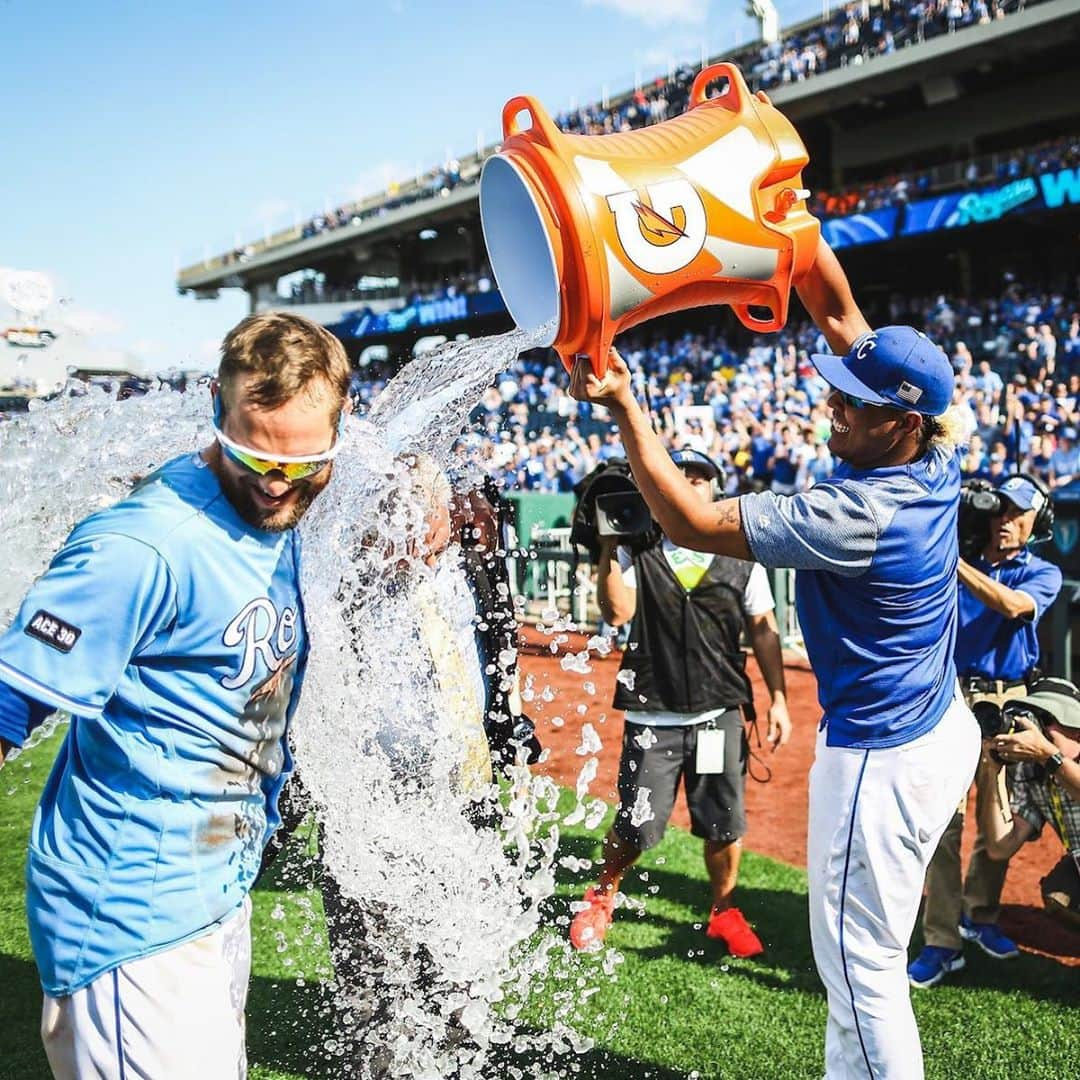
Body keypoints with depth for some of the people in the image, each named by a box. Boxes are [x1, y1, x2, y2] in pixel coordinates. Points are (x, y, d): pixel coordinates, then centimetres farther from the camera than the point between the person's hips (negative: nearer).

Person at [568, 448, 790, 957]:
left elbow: (763, 630, 8)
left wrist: (778, 697, 4)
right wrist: (608, 548, -18)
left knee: (724, 825, 8)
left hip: (719, 714, 2)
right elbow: (617, 612, -13)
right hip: (652, 716, -1)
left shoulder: (740, 558, 6)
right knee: (637, 826, 2)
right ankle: (601, 896, 30)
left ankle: (723, 911, 32)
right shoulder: (638, 551, 1)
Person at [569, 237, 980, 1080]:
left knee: (862, 970, 6)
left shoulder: (860, 516, -30)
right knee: (863, 955, 23)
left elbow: (692, 522, -27)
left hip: (881, 760, -10)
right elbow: (840, 316, 1)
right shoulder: (936, 459, -6)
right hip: (943, 728, 10)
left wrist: (625, 408, -27)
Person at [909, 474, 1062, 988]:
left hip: (1010, 701, 2)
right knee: (946, 816, -8)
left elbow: (1012, 604, -16)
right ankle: (941, 943, -4)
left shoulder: (1042, 573, 6)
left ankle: (980, 917, 31)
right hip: (953, 696, -2)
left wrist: (952, 560, -26)